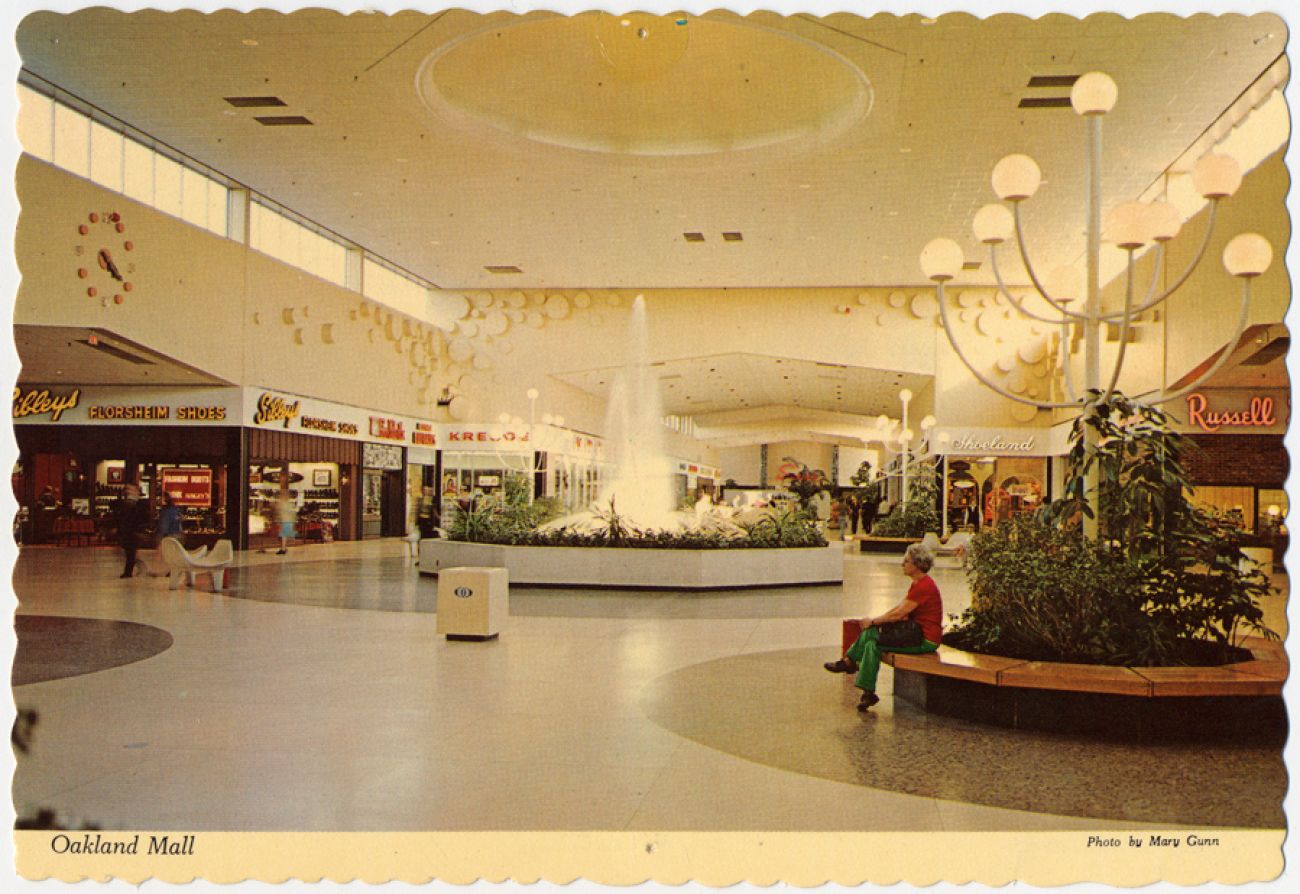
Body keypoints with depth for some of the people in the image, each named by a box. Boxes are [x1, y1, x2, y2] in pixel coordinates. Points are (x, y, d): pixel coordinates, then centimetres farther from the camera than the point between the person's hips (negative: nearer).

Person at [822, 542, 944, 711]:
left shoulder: (924, 586, -21)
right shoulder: (918, 583, 12)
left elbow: (899, 614, -20)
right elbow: (899, 607, 15)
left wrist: (873, 621, -9)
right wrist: (875, 620, 5)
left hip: (926, 640, -10)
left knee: (874, 644, -17)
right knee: (870, 632, -2)